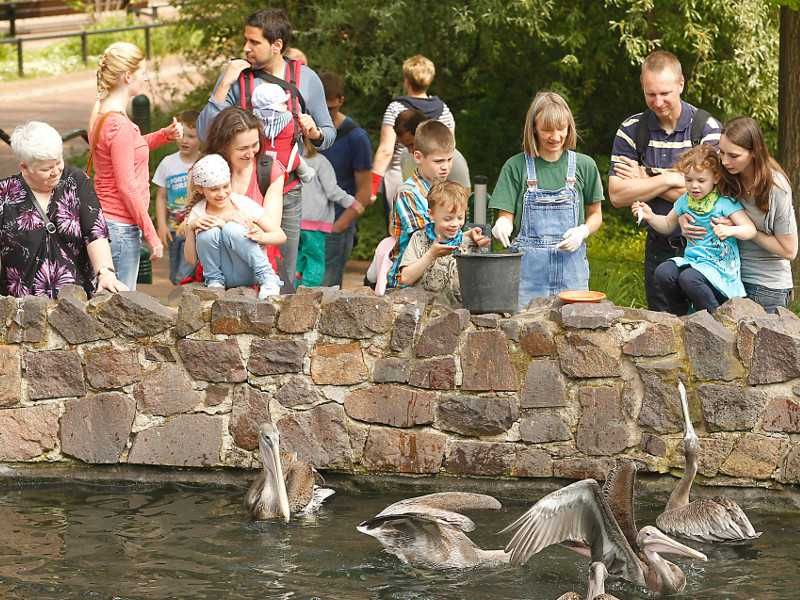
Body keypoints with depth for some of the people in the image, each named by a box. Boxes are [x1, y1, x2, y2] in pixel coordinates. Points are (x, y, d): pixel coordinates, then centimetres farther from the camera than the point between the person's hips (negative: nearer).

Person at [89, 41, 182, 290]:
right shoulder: (119, 125, -20)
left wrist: (164, 135, 11)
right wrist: (151, 235, -14)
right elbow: (127, 187, -19)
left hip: (106, 220, 10)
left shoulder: (102, 114, 8)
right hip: (121, 226, -10)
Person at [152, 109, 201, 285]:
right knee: (175, 277, 12)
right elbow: (161, 197, 8)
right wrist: (162, 225, -1)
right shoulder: (168, 163, 4)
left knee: (185, 276, -14)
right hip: (174, 229, 5)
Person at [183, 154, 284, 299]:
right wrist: (191, 228, -18)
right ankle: (215, 282, -6)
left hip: (249, 271, -1)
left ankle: (268, 279, -20)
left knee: (231, 229, -27)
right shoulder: (197, 213, -3)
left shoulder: (244, 204, -7)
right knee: (209, 232, -24)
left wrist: (261, 237, -28)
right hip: (222, 275, 1)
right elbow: (190, 259, -3)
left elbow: (280, 236, -5)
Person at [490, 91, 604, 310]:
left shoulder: (584, 165, 6)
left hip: (571, 267, 1)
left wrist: (582, 231, -6)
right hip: (528, 267, -1)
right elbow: (506, 216, 2)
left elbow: (595, 215, 15)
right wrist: (502, 225, -20)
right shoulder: (516, 166, 1)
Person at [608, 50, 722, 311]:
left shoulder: (707, 128, -8)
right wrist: (668, 180, -16)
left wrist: (645, 182, -10)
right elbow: (617, 195, -7)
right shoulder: (631, 130, 0)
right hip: (658, 248, 3)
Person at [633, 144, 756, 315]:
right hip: (692, 260, 6)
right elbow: (668, 225, 27)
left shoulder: (725, 203, -7)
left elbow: (750, 230, -13)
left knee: (689, 277, -34)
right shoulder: (684, 201, 11)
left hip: (719, 265, -6)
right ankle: (679, 317, -2)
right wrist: (650, 217, 7)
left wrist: (730, 230, -34)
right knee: (663, 272, -22)